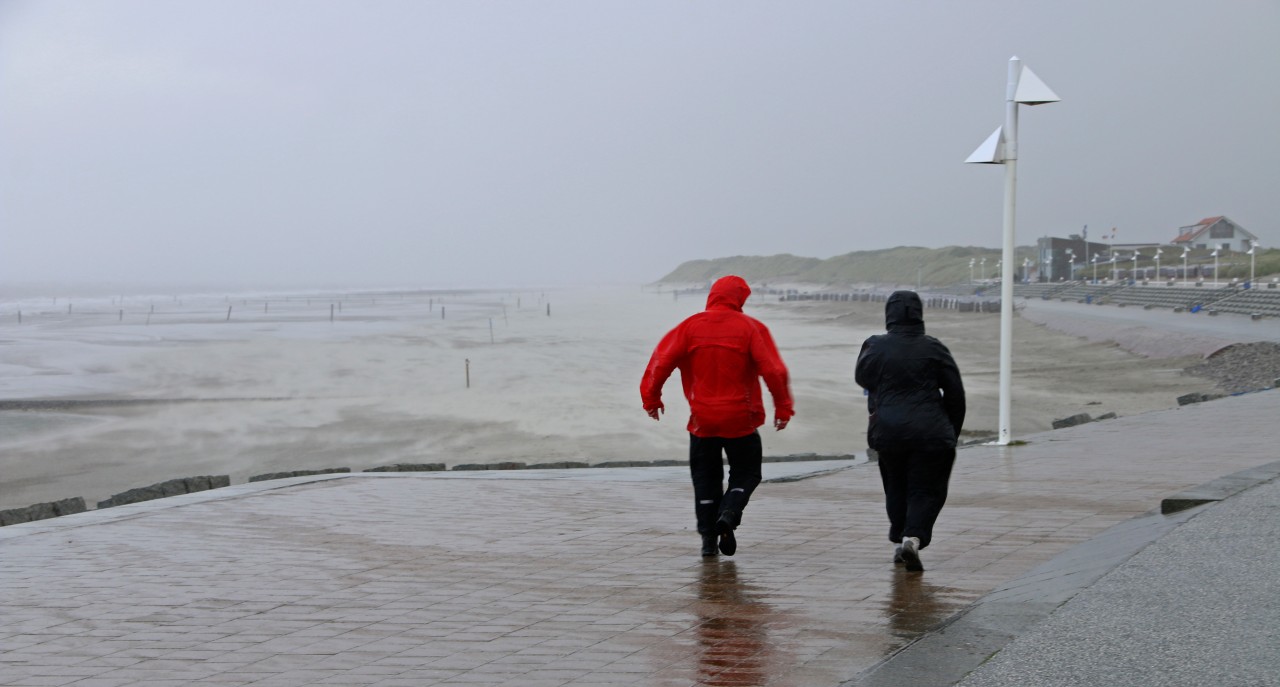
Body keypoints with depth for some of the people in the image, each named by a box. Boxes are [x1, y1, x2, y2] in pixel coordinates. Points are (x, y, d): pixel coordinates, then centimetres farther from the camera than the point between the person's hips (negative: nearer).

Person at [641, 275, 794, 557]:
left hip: (702, 420, 2)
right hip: (740, 419, -2)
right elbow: (773, 370, -10)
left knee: (705, 478, 15)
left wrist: (651, 398, 3)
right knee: (746, 473, 14)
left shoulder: (690, 326, -2)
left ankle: (708, 538, 11)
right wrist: (783, 408, -2)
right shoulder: (750, 327, -5)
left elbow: (661, 361, -6)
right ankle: (728, 515, -12)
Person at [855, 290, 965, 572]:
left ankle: (899, 540, 21)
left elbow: (862, 378, 17)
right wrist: (952, 432, 12)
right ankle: (913, 537, -16)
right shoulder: (933, 349, -3)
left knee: (896, 488, 20)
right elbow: (955, 394, 2)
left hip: (887, 430, 2)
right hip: (930, 431, -2)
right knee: (926, 490, 3)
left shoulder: (875, 347, -2)